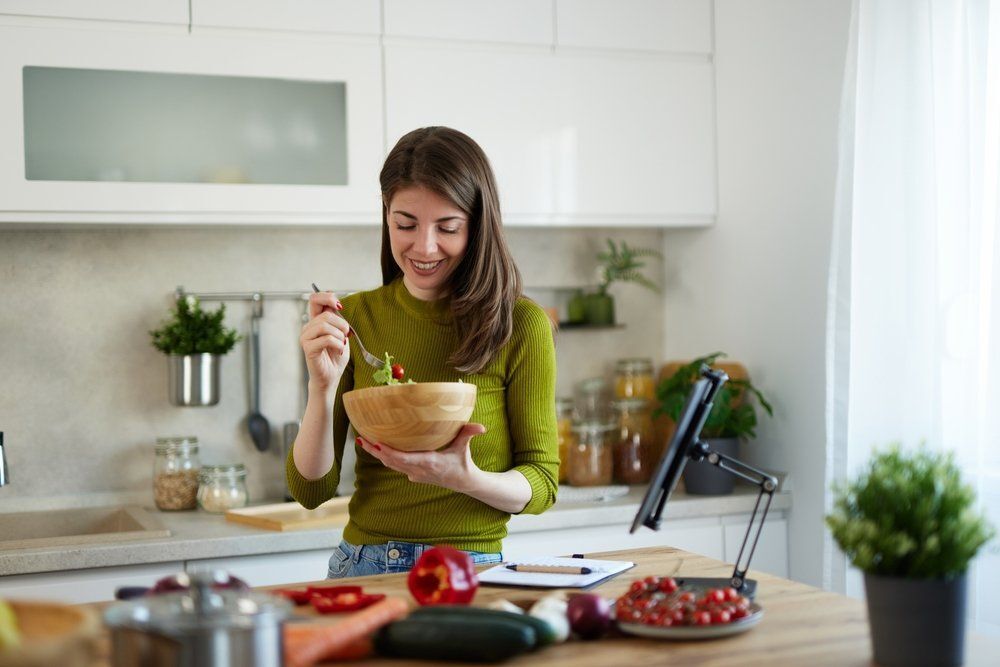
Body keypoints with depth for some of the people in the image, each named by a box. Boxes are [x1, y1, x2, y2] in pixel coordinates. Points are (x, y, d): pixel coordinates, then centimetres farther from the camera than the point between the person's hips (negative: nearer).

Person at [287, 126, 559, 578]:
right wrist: (323, 386, -13)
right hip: (361, 569, 2)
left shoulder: (521, 325, -5)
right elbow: (311, 490, 2)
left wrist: (467, 479, -19)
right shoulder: (353, 318, 3)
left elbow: (541, 482, 0)